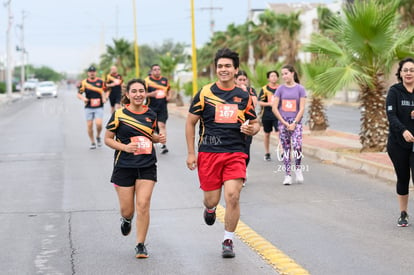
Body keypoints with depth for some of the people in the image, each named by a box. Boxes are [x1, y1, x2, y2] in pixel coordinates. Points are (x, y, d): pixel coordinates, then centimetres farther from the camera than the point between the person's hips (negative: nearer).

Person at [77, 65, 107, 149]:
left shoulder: (101, 82, 4)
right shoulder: (84, 82, 1)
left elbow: (104, 91, 17)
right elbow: (79, 94, 2)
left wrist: (104, 98, -2)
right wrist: (83, 98, -18)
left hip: (99, 107, 0)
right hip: (88, 107, 1)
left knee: (99, 124, -15)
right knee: (89, 125, 0)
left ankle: (98, 137, 14)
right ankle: (92, 142, 16)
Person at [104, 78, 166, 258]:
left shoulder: (151, 115, 6)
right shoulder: (119, 114, -6)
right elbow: (108, 139, -1)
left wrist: (158, 139, 2)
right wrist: (125, 147, -17)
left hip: (147, 167, 2)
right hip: (124, 167, -2)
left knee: (143, 205, -11)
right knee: (127, 209, 4)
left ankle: (141, 245, 1)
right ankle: (126, 220, 42)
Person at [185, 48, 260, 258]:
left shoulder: (244, 96, 7)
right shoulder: (205, 93, 1)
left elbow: (255, 123, 18)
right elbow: (190, 122, 6)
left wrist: (252, 129, -7)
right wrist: (191, 153, 1)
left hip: (236, 153, 1)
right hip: (208, 152, 0)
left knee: (232, 196, -13)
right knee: (212, 200, 5)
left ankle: (228, 240, 4)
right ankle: (209, 209, 45)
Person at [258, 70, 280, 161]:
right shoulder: (265, 88, 0)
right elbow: (260, 102, -4)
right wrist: (269, 104, -16)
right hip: (267, 114, 0)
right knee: (267, 134, 11)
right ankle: (267, 153, 24)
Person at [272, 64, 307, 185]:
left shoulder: (300, 89, 1)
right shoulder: (280, 89, 5)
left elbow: (302, 109, -2)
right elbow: (274, 108, 1)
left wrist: (294, 123, -10)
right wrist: (284, 122, -5)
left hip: (296, 122, -2)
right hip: (283, 122, 2)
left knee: (297, 146, -19)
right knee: (286, 149, 3)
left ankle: (298, 168, 4)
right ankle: (287, 175, 10)